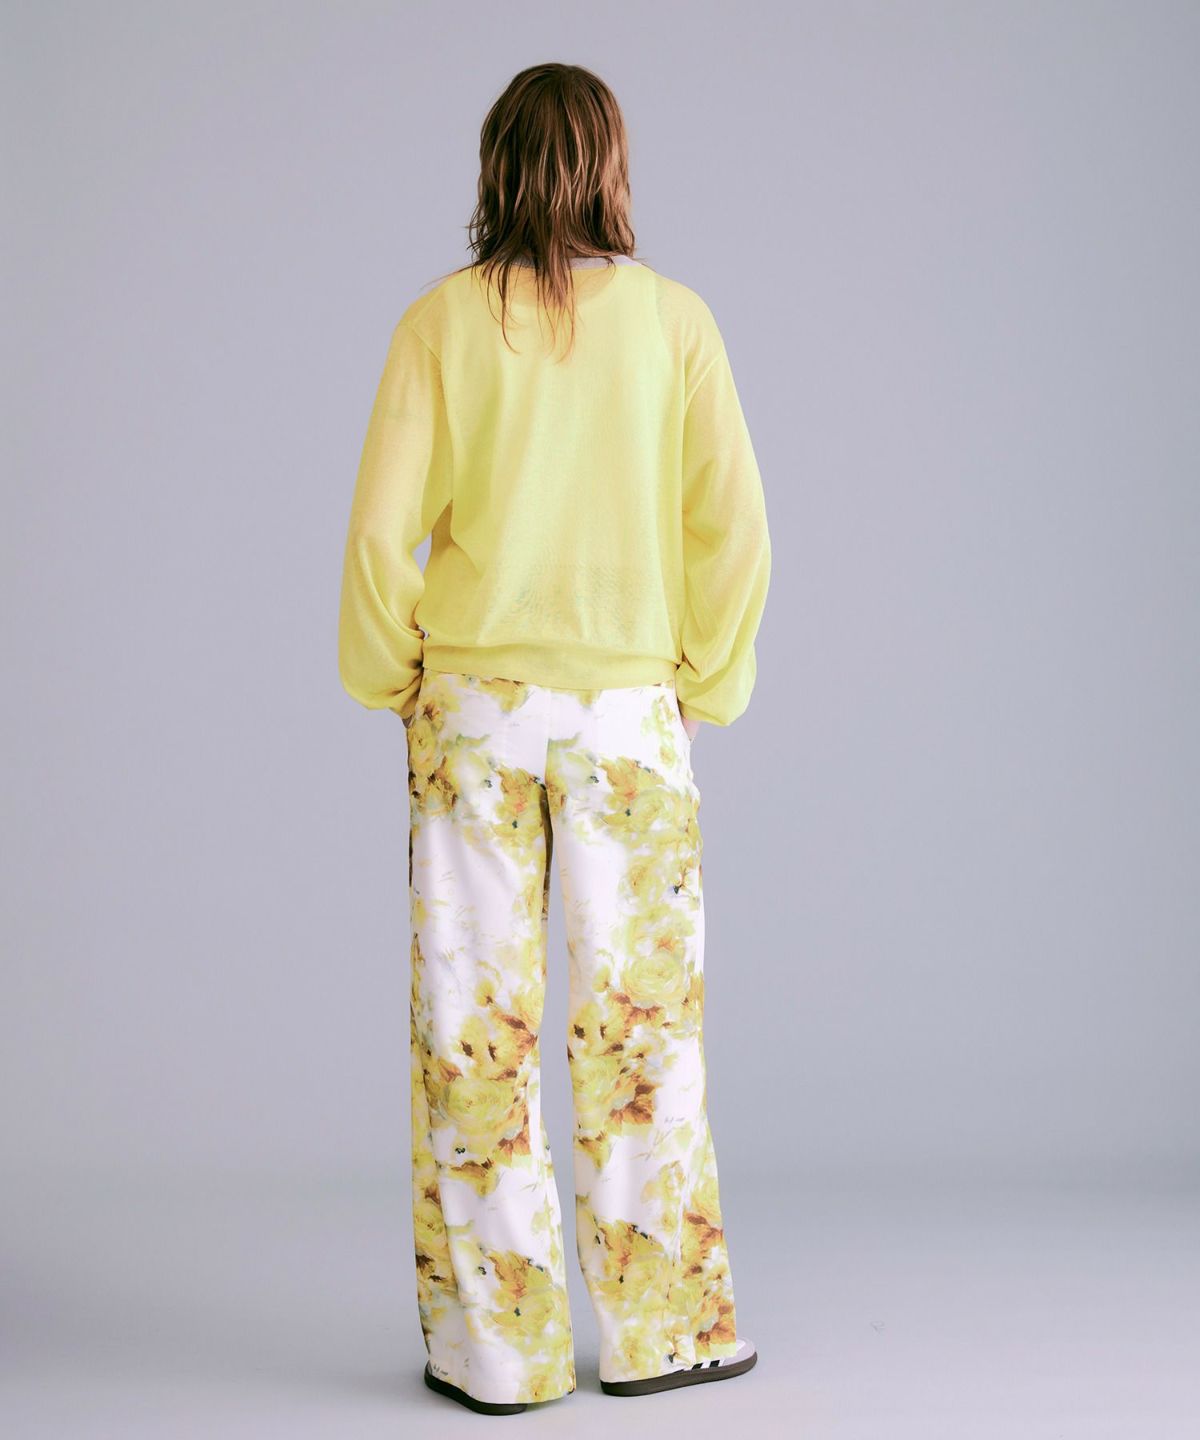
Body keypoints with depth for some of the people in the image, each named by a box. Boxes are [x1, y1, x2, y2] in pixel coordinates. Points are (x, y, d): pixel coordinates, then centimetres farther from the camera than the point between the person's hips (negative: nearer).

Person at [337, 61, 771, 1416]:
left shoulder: (441, 321, -1)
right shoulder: (673, 318, -1)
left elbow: (384, 526, -6)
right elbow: (733, 526, -4)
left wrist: (390, 679, 8)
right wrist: (707, 682, 7)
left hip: (473, 708, 0)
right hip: (627, 709, 0)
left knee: (477, 1023, 6)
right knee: (638, 1015, 8)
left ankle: (496, 1343, 13)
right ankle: (657, 1327, 17)